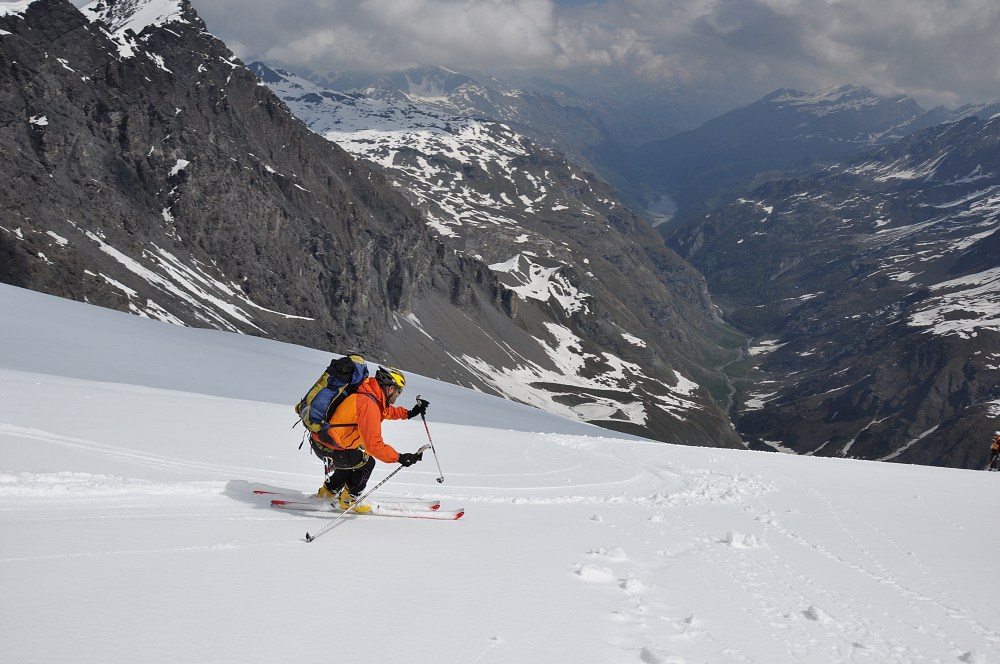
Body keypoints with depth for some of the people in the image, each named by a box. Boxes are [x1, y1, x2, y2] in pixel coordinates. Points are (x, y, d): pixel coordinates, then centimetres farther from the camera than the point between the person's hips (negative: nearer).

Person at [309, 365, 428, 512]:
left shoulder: (370, 395, 5)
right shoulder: (369, 405, -25)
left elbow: (385, 411, 30)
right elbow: (373, 445, -29)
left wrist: (408, 413, 21)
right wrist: (399, 457, -24)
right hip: (328, 449, -10)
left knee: (355, 458, 27)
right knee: (366, 462, 1)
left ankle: (328, 492, 40)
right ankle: (348, 501, 15)